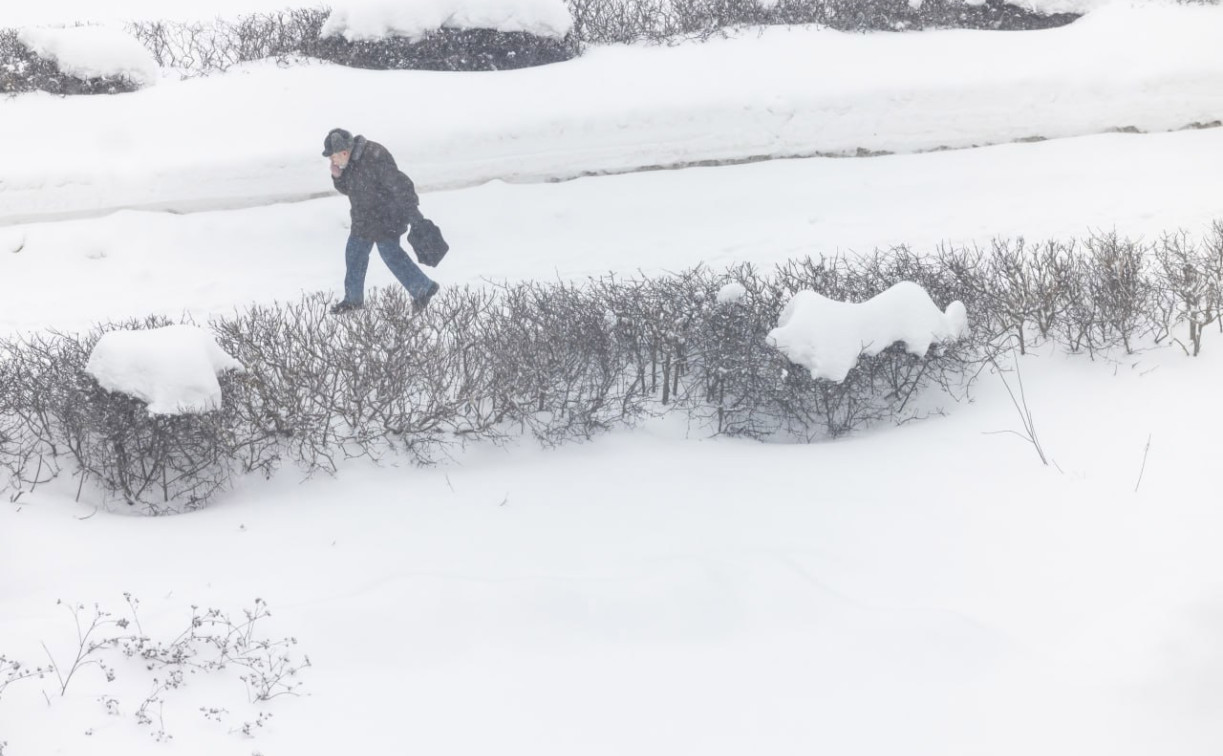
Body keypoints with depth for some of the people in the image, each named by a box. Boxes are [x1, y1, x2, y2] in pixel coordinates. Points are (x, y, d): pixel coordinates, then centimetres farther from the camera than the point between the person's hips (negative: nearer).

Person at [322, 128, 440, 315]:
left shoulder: (375, 159, -29)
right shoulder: (350, 161, 1)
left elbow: (400, 185, -28)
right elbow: (347, 188, 14)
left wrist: (412, 212, -26)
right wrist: (337, 176, -8)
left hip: (386, 218, -9)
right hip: (364, 218, 10)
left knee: (391, 253, -7)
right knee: (354, 253, 14)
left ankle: (423, 288, 8)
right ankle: (353, 299, 28)